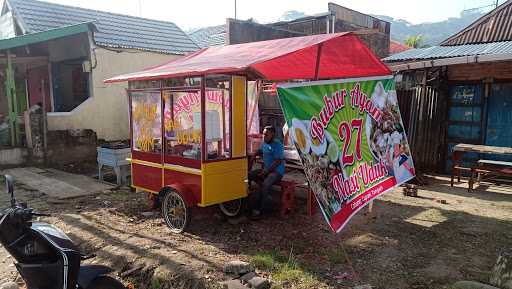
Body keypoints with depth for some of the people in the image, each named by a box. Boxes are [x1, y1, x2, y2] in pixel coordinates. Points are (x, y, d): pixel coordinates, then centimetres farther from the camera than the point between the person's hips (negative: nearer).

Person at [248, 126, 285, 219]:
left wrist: (266, 171, -21)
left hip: (277, 171, -9)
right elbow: (260, 151, 34)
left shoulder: (277, 145, -14)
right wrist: (254, 155, 14)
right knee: (249, 175, -9)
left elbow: (278, 161, -19)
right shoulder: (265, 143, 12)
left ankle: (260, 209, -21)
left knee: (266, 184, -34)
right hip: (266, 169, 9)